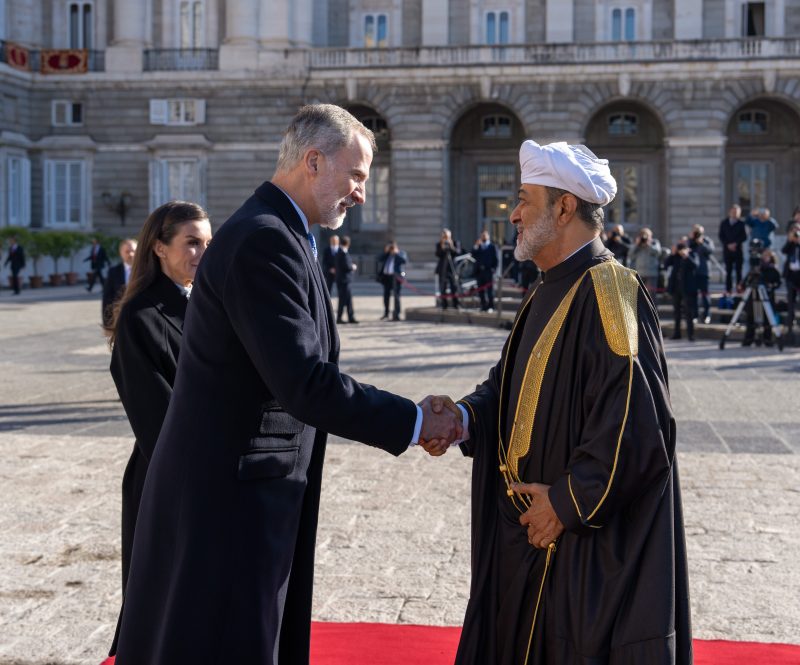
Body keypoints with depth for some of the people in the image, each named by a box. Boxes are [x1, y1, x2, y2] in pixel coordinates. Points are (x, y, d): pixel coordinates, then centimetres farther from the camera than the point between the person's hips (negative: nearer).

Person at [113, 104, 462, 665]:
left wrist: (403, 418, 6)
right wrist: (412, 423, -15)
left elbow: (301, 370, 13)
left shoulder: (277, 234, 12)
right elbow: (304, 383, -26)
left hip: (247, 487, 10)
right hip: (228, 498, -10)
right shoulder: (264, 241, -20)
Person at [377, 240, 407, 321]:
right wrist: (386, 252, 2)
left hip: (395, 277, -5)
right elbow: (380, 259, 8)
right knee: (386, 295, 11)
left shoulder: (401, 254, 8)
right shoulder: (386, 255, 20)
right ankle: (386, 313, 25)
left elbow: (404, 260, -11)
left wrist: (396, 253, -7)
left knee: (396, 295, -8)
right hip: (386, 277, 5)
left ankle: (396, 315, -7)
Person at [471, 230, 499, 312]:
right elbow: (473, 256, 3)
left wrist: (493, 268, -7)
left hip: (488, 271, -4)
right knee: (481, 290, 2)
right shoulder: (478, 246, 16)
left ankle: (491, 307, -3)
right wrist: (476, 247, -6)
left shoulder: (492, 246, 6)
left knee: (490, 289, -5)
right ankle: (483, 306, 7)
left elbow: (495, 259, 3)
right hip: (479, 271, 4)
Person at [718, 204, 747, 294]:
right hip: (727, 250, 2)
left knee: (738, 271, 0)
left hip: (738, 250, -2)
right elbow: (721, 236, 5)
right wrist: (728, 245, -8)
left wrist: (735, 244, -13)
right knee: (728, 271, 2)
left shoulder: (741, 224, 1)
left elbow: (744, 237, -1)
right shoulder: (724, 223, 8)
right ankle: (728, 289, 4)